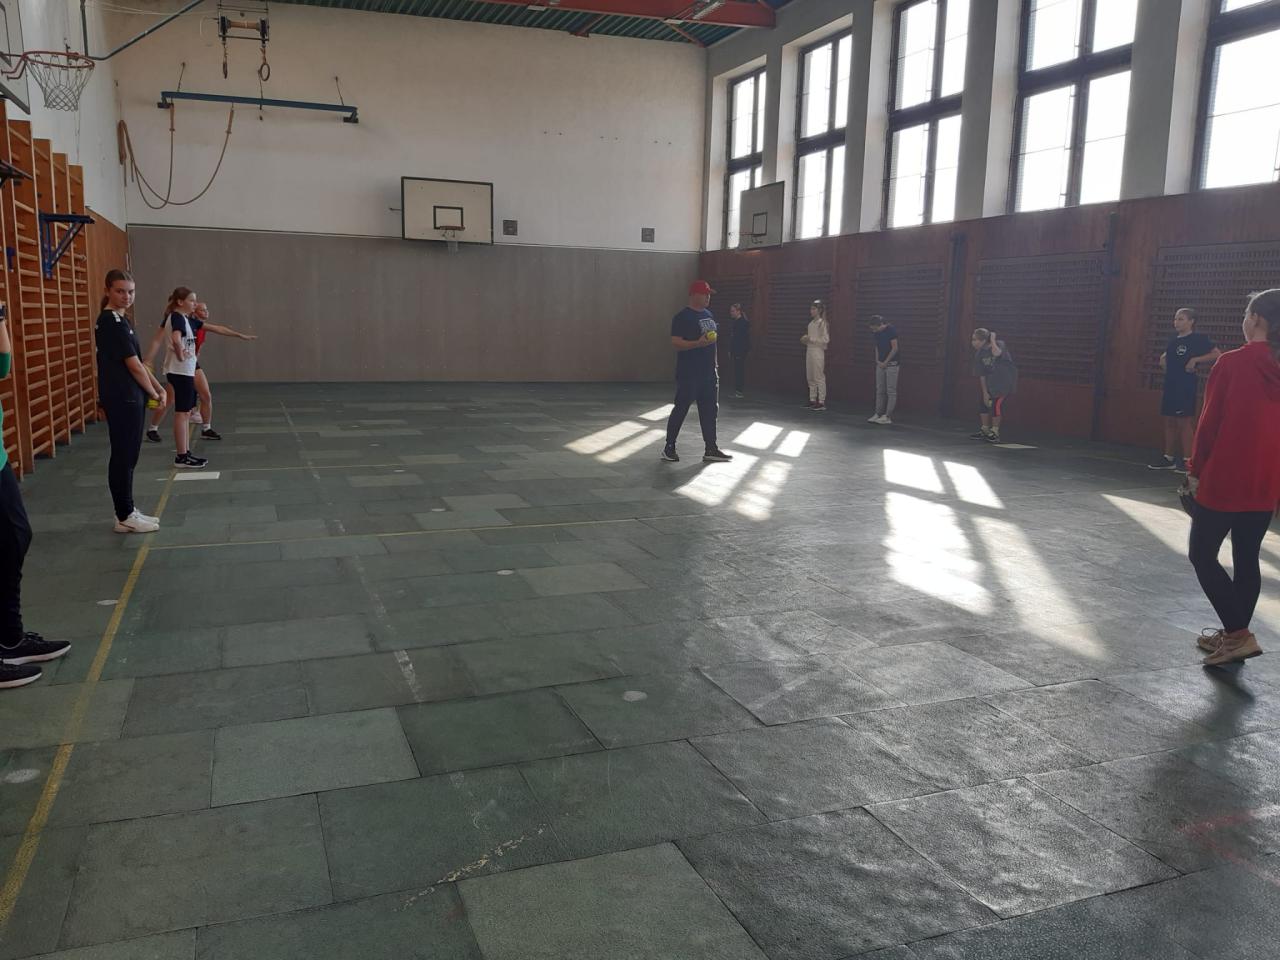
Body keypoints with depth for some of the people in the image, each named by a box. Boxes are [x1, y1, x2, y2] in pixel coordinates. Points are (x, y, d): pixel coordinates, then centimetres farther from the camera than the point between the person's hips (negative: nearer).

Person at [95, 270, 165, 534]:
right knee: (123, 456, -2)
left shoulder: (118, 320, 14)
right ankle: (124, 517, 5)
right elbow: (134, 365, -16)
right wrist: (153, 393, -4)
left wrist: (157, 386, 10)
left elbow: (138, 361, 17)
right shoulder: (112, 322, -16)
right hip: (121, 399, -10)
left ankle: (127, 510, 22)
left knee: (127, 456, 14)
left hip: (127, 397, 10)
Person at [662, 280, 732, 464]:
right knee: (681, 409, -1)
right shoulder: (682, 317, -12)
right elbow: (676, 342, -18)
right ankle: (669, 447, 11)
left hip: (709, 372, 8)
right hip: (688, 373, -8)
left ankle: (710, 449, 13)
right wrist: (698, 343, -30)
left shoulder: (708, 315, 14)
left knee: (710, 410, 8)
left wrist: (714, 363, 20)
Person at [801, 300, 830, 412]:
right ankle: (812, 400, 18)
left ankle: (821, 402, -3)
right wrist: (805, 340, 4)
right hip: (809, 350, 8)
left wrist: (810, 339, -17)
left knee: (819, 377, -6)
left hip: (818, 352, -8)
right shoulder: (811, 323, 15)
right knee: (810, 377, 10)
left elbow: (826, 339, -15)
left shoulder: (822, 323, -9)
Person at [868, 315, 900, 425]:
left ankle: (888, 416, -3)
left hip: (891, 364, -7)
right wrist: (877, 360, 3)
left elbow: (895, 348, -15)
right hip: (881, 364, 7)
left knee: (891, 391, -3)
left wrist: (885, 362, -13)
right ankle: (878, 414, 11)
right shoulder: (877, 333, 6)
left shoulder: (891, 330, -15)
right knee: (880, 390, 7)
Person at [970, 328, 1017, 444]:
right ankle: (985, 431, 22)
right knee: (984, 403, 6)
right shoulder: (979, 354, -3)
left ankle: (994, 432, -2)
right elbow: (981, 375, 0)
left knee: (996, 404, -15)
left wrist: (992, 340, -25)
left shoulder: (999, 344, -16)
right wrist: (985, 392, -3)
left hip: (1006, 381, -6)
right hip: (991, 381, 6)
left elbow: (996, 353, -43)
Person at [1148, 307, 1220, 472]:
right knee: (1169, 421, 9)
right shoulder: (1173, 339, 14)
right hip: (1170, 385, 8)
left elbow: (1217, 354, -15)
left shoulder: (1198, 339, -8)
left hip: (1185, 386, -8)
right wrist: (1163, 359, 12)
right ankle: (1169, 458, 16)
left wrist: (1195, 360, -19)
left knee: (1184, 421, -6)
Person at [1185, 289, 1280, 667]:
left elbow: (1210, 421, -12)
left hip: (1224, 480, -6)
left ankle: (1239, 635, -2)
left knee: (1202, 555, 5)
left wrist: (1195, 471, -2)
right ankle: (1234, 635, 24)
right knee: (1247, 559, 15)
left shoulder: (1232, 363, -14)